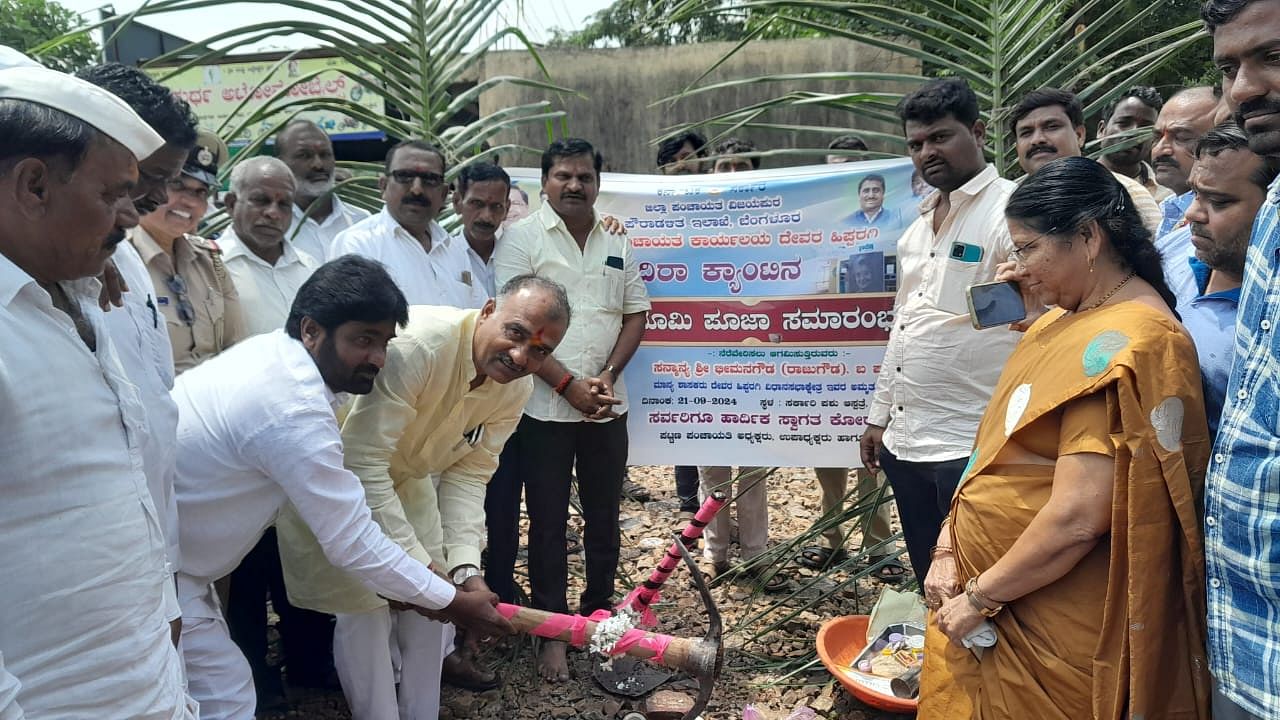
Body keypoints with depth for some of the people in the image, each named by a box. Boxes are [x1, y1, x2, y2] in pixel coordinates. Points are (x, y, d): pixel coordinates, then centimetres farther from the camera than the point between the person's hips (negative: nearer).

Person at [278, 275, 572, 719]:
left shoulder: (516, 387, -16)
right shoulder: (415, 344, -39)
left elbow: (468, 474, -11)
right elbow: (361, 464, -37)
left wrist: (465, 567, -24)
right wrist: (416, 562, -36)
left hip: (406, 475, 6)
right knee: (365, 605, -5)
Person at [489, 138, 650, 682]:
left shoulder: (617, 243, 9)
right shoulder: (522, 238, -4)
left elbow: (636, 314, 9)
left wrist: (607, 375, -6)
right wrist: (568, 384, -14)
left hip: (607, 407, 4)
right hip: (545, 408, -4)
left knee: (604, 516, 14)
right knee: (547, 524, 6)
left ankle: (599, 611, 32)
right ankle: (552, 632, 18)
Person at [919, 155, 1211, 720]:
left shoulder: (1123, 343, -21)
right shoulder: (1070, 318, 8)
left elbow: (1078, 518, -27)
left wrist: (980, 597, -15)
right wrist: (949, 546, -1)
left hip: (1050, 629, -8)